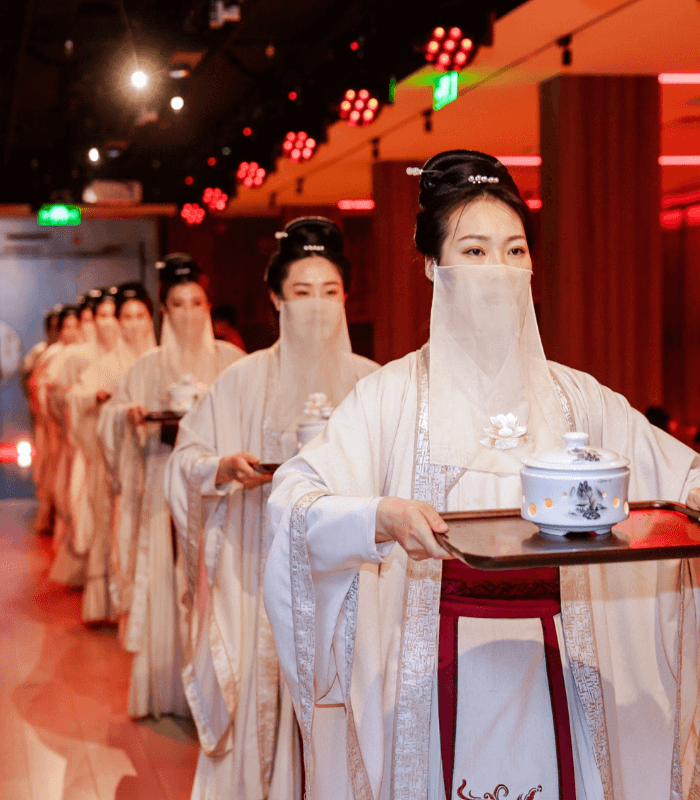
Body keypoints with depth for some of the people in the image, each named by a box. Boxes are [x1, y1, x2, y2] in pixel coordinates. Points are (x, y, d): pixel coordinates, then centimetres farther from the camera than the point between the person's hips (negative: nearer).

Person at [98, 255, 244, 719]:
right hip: (166, 485, 1)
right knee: (165, 580, -1)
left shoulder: (231, 360, 6)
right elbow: (112, 414, 12)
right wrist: (131, 415, -8)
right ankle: (168, 689, 7)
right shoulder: (149, 367, 11)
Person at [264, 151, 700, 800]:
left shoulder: (572, 396, 6)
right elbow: (292, 498, -15)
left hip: (551, 671, 3)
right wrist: (381, 518, -34)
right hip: (441, 669, -3)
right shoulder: (398, 393, -5)